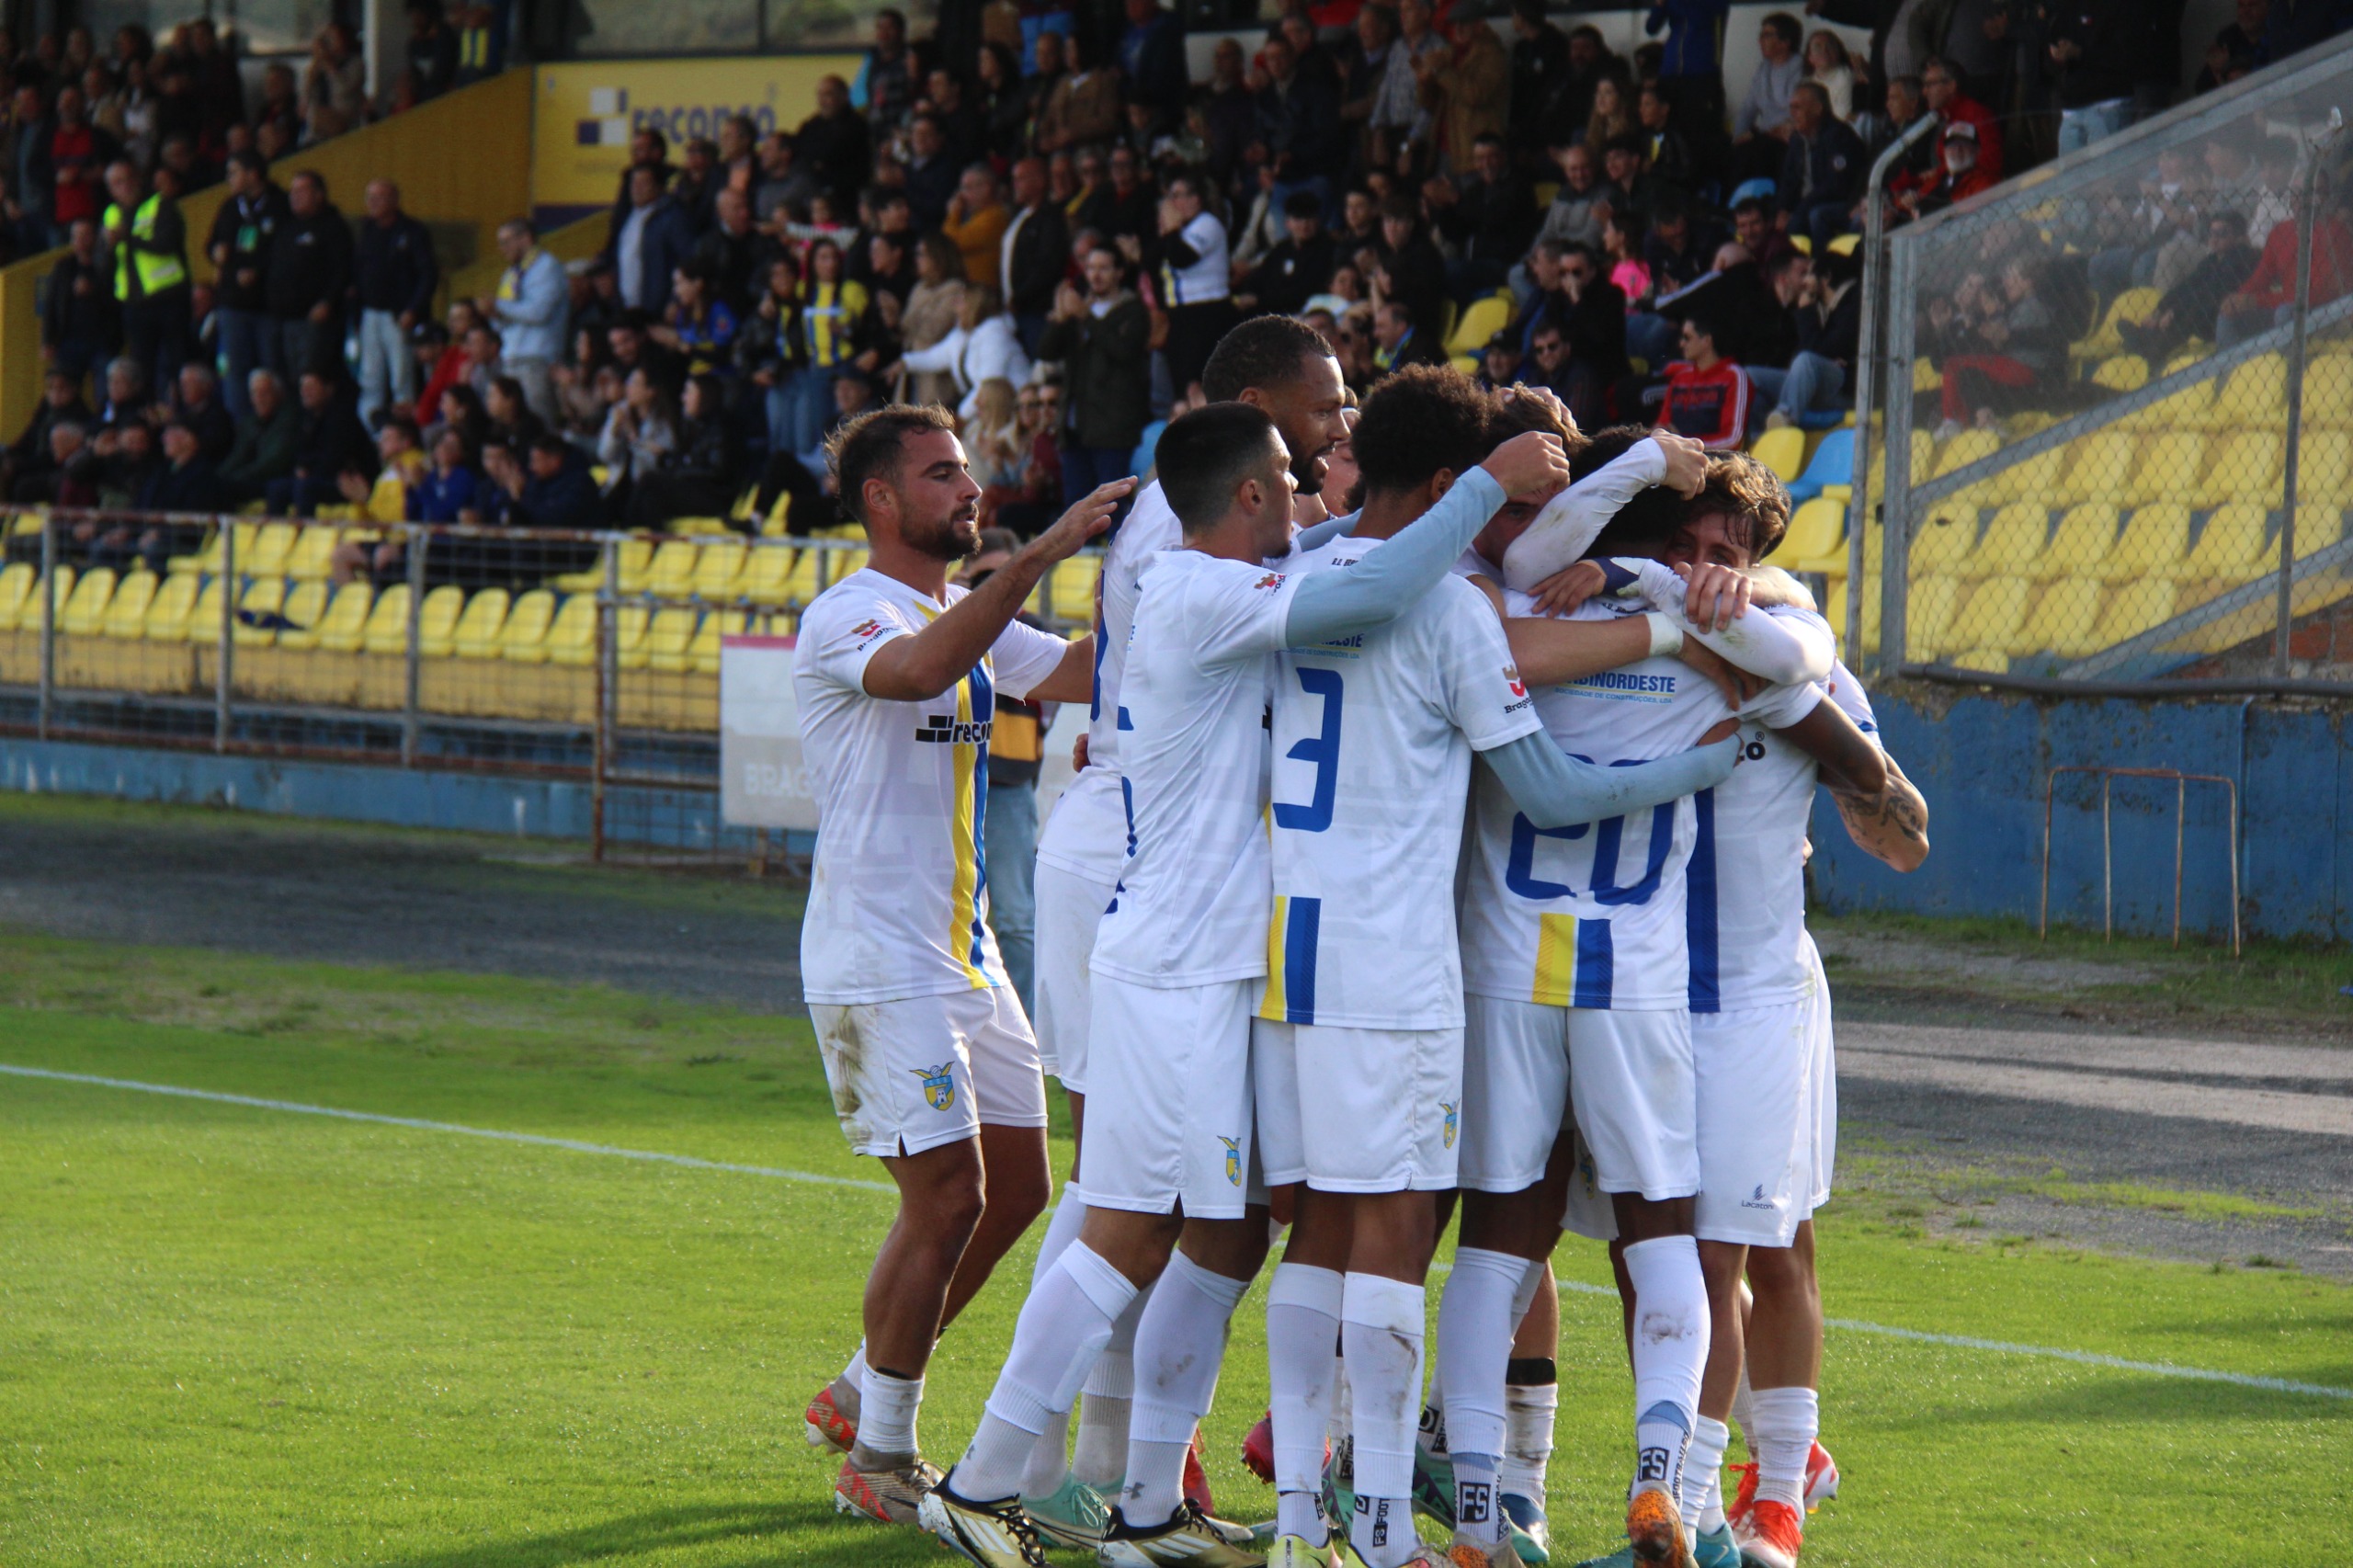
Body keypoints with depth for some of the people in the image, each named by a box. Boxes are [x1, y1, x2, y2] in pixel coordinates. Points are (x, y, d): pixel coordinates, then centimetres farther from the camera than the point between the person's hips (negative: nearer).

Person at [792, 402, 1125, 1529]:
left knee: (1016, 1188, 10)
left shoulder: (973, 620, 16)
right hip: (878, 961, -9)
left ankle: (861, 1393, 25)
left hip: (964, 959, 9)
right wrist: (1041, 553, -38)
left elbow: (1082, 673, 9)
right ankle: (879, 1461, 0)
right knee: (948, 1197, -11)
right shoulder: (848, 615, -13)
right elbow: (916, 668, -34)